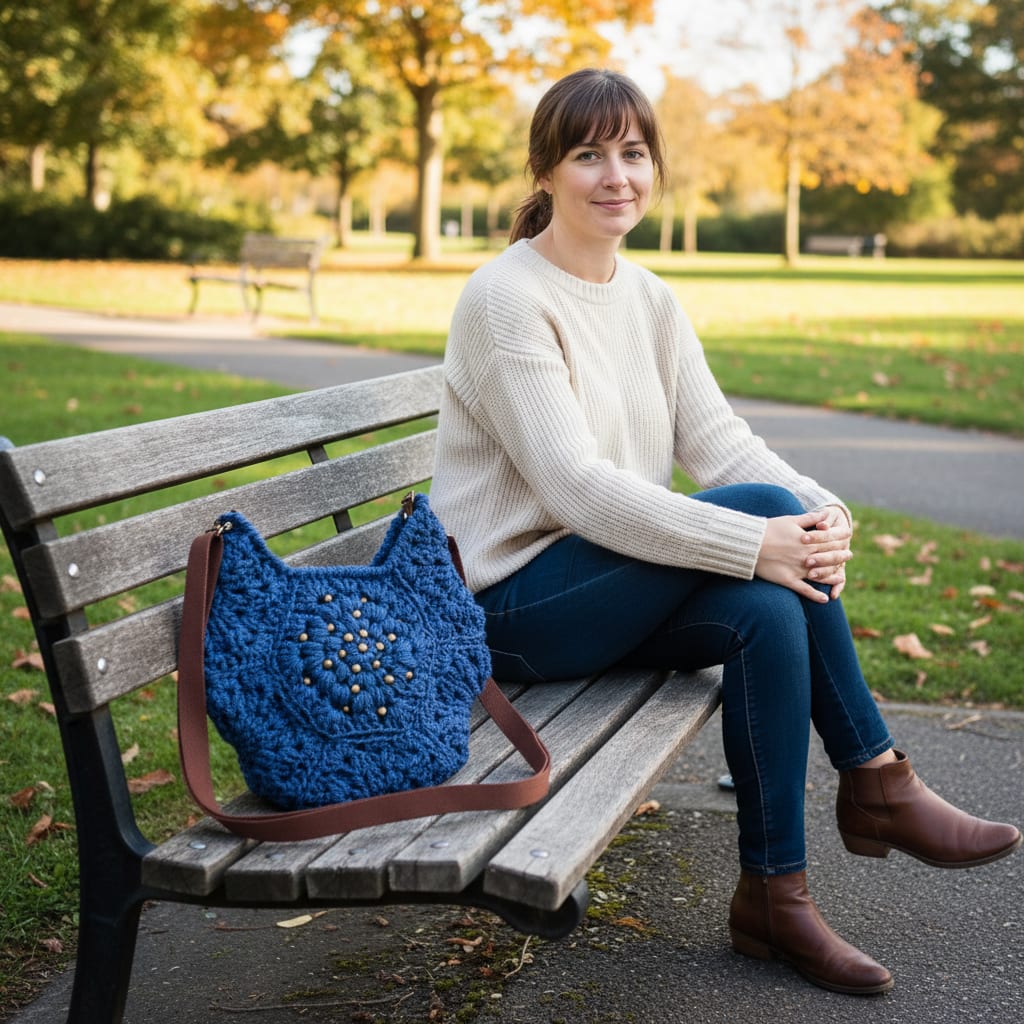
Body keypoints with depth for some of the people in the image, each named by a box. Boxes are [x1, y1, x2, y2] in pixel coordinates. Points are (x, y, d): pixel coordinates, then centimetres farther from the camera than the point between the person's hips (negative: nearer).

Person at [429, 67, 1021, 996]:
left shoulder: (650, 298, 10)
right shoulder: (506, 299, -15)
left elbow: (716, 440, 2)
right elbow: (576, 487, -24)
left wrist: (824, 512, -19)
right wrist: (757, 539, -29)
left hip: (616, 590, 7)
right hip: (515, 600, -7)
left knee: (767, 612, -24)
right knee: (765, 509, -24)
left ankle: (775, 895, -13)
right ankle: (879, 784, -12)